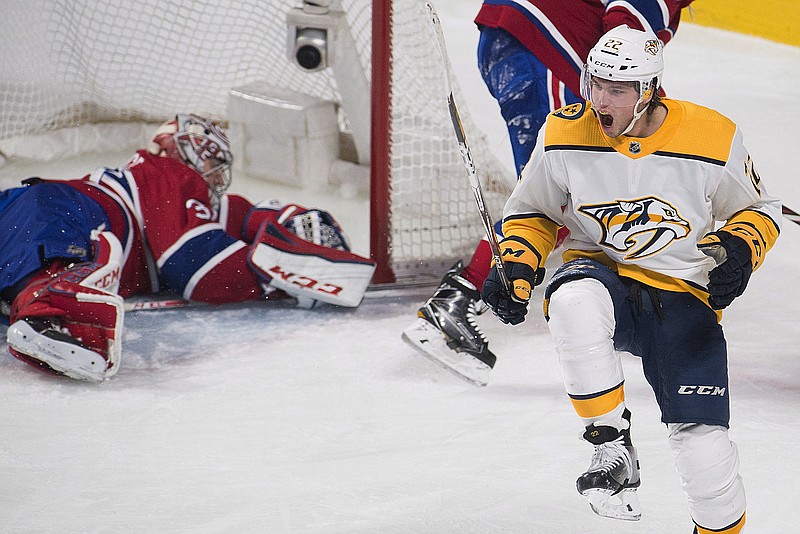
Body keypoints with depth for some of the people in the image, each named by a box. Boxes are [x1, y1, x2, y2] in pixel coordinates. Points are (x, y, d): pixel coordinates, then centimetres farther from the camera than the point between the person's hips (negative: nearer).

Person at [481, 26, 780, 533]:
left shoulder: (714, 138, -11)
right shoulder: (564, 135, -8)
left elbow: (760, 209, 5)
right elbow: (532, 210, 9)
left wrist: (740, 249, -16)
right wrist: (516, 267, -9)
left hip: (685, 296, -1)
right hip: (603, 275, 1)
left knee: (704, 450, -11)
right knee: (574, 301, -39)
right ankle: (614, 448, -26)